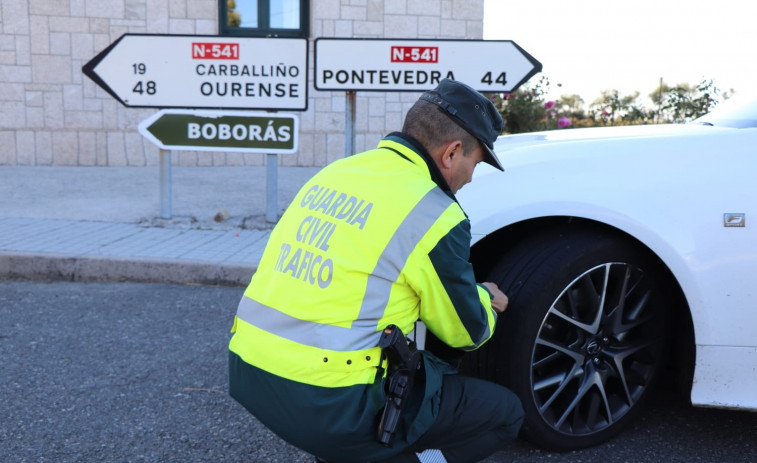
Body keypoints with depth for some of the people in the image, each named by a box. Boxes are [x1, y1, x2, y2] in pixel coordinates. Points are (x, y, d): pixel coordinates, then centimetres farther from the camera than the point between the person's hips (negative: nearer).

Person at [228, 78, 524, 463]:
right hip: (330, 406, -8)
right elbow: (467, 332, 2)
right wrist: (485, 298, 26)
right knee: (505, 413, 8)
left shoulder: (334, 172, 9)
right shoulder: (433, 214, -12)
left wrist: (471, 296, 28)